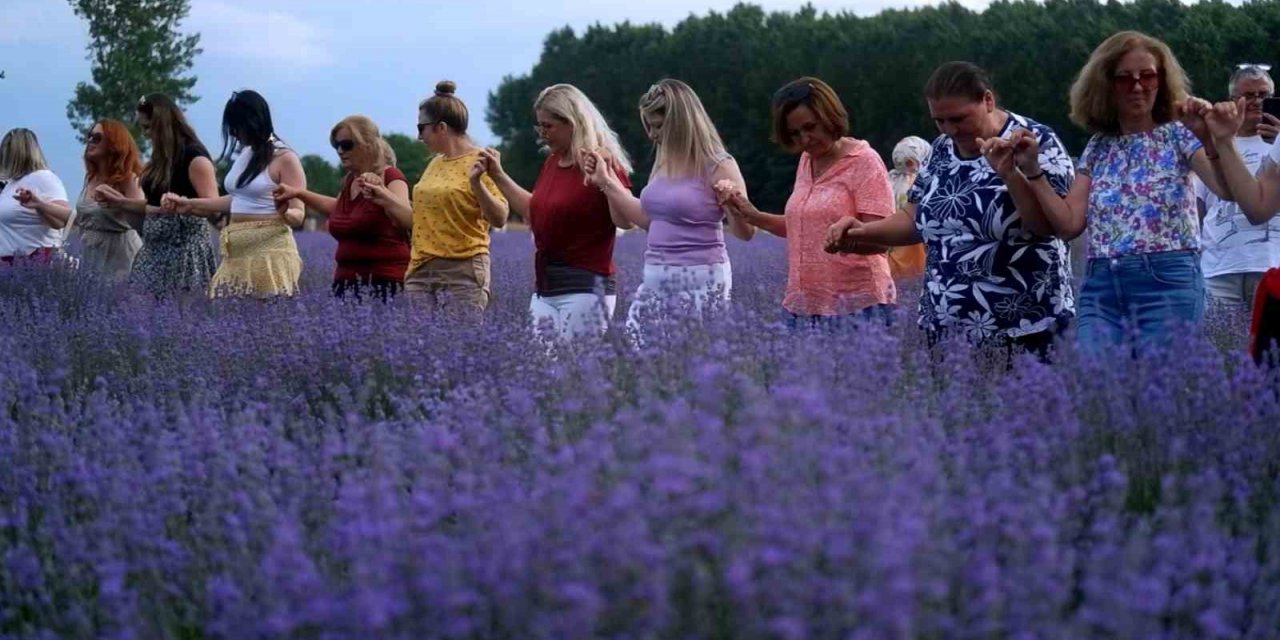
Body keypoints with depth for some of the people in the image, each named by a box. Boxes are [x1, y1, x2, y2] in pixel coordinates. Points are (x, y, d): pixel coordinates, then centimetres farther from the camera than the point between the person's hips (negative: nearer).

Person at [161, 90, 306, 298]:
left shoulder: (284, 158, -8)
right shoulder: (244, 155, 15)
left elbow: (298, 216, -11)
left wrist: (283, 212, -34)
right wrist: (189, 204, 29)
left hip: (269, 252, -8)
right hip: (238, 254, 8)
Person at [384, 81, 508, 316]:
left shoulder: (480, 162, -5)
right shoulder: (435, 164, 16)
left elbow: (499, 219, -13)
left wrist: (476, 183, -26)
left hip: (462, 272, -7)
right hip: (420, 271, 7)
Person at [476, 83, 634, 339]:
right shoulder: (552, 162, 14)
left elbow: (624, 221, -21)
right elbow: (535, 211, 26)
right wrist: (498, 176, 23)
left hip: (584, 287, -8)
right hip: (544, 288, 8)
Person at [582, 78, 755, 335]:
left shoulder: (717, 166, -10)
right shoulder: (665, 163, 11)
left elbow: (745, 232, -8)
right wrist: (606, 181, 19)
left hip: (701, 281, -7)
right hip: (656, 280, 7)